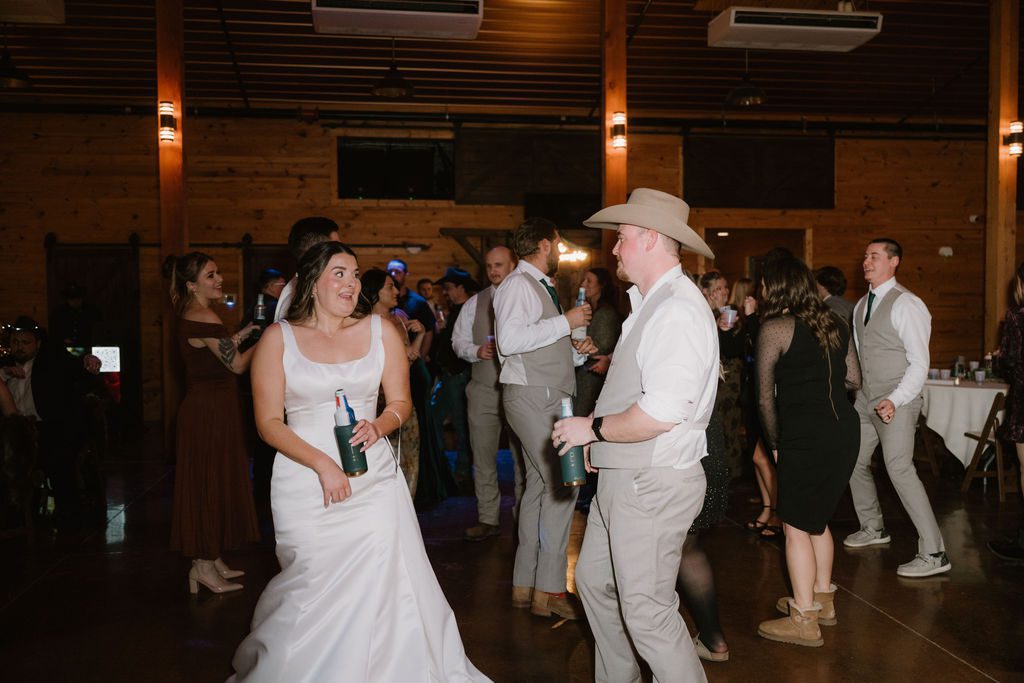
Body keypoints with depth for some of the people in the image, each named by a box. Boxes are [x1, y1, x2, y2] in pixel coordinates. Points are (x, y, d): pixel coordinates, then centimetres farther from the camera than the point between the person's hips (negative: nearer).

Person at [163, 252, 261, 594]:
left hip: (206, 408, 10)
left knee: (211, 483, 15)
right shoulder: (204, 317, -18)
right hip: (209, 412, -10)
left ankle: (213, 560, 24)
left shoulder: (192, 315, 12)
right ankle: (203, 566, 9)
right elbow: (237, 364, -16)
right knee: (210, 483, -1)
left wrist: (244, 333, 14)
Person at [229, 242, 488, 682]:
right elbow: (269, 422, -2)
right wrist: (322, 463, -13)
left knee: (384, 583, -6)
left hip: (374, 477, 2)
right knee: (315, 587, -4)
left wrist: (378, 426, -12)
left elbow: (401, 402, 11)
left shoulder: (380, 331, 6)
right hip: (305, 481, -1)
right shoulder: (278, 338, 1)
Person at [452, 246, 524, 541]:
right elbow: (458, 340, 11)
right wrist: (476, 351, -8)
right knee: (483, 457, 8)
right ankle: (487, 519, 19)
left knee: (523, 457, 5)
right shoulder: (475, 303, 10)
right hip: (483, 389, 3)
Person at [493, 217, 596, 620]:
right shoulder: (519, 285, -9)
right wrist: (565, 322, -19)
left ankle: (525, 585, 17)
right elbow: (509, 340, -25)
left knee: (539, 485, 10)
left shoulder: (542, 288, 21)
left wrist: (577, 351, 6)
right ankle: (549, 590, -7)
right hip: (531, 397, -10)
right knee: (562, 483, -13)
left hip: (549, 398, 10)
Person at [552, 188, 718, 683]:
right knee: (595, 582, 23)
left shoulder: (677, 311, -21)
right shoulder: (650, 304, 11)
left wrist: (594, 428, -17)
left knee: (647, 613, 0)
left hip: (653, 485, -11)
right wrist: (597, 437, 9)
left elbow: (661, 414, -30)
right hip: (623, 476, 11)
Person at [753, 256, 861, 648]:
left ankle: (804, 620, 10)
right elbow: (854, 380, 16)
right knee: (818, 519, 22)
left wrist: (775, 444, 3)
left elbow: (765, 398, -8)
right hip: (845, 429, 8)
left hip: (805, 436, -8)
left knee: (797, 526, 3)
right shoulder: (834, 324, 11)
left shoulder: (775, 328, -8)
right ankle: (822, 599, 34)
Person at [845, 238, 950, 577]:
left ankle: (933, 553, -8)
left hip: (896, 402, -8)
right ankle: (873, 529, 36)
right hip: (865, 399, 8)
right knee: (854, 463, 15)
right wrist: (854, 388, 9)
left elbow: (919, 364, -16)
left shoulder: (906, 304, -13)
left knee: (899, 469, -16)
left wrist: (895, 400, -26)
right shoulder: (862, 305, 12)